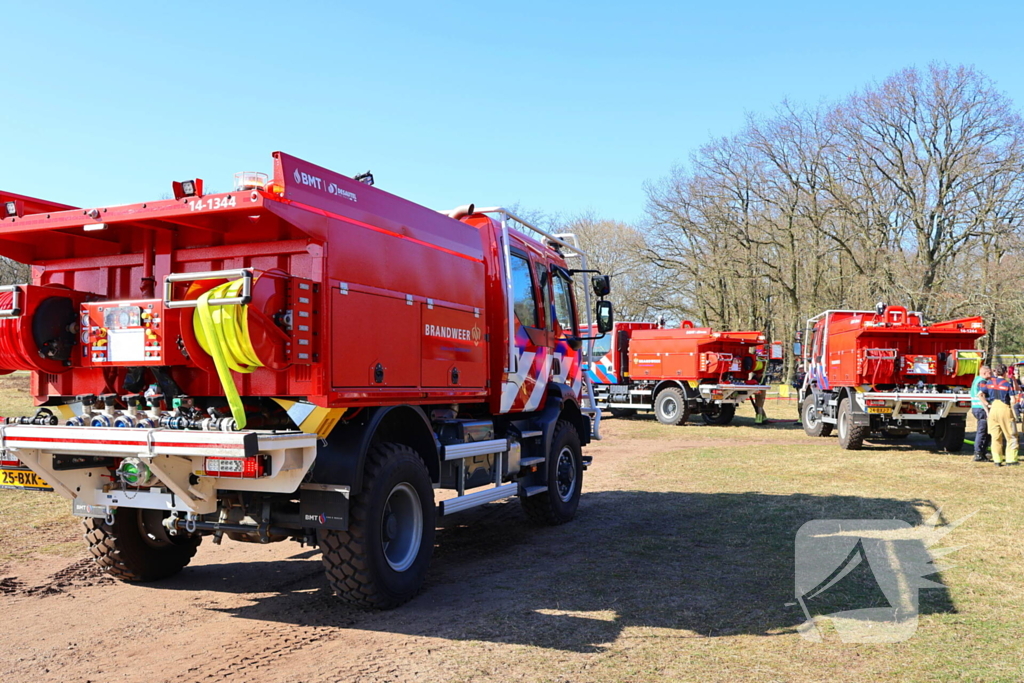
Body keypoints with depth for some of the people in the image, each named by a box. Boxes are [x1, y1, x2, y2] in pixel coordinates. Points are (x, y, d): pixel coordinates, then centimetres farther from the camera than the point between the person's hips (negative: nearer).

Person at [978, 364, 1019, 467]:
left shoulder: (989, 382, 7)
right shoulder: (1008, 383, -3)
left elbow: (980, 394, -1)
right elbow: (1012, 400, -8)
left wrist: (987, 405, 7)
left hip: (992, 408, 3)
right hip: (1004, 408, -3)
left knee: (995, 436, 8)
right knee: (1011, 436, 8)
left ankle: (997, 460, 7)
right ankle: (1011, 459, 6)